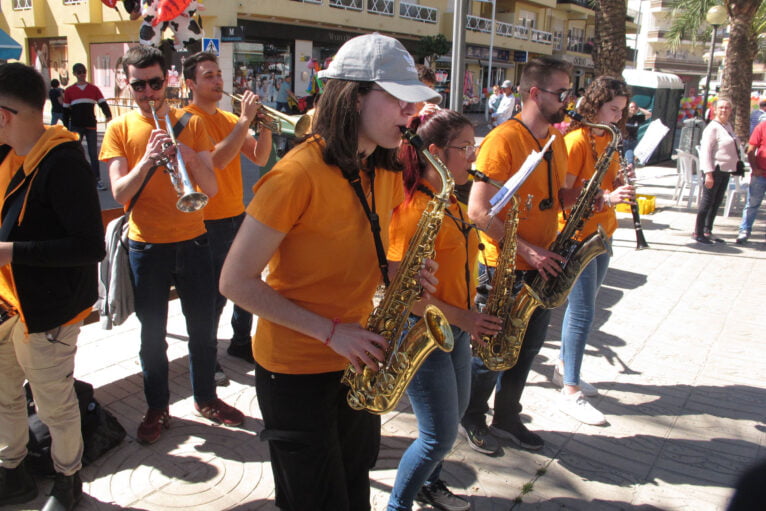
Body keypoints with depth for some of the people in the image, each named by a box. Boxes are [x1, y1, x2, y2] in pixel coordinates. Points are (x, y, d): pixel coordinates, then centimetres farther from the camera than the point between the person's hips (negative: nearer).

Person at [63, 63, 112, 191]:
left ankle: (97, 180, 8)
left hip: (91, 125, 0)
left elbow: (103, 103, -1)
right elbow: (66, 110, 7)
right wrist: (66, 128, 4)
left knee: (93, 153, 3)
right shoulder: (69, 91, 5)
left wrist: (108, 115, -21)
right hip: (76, 127, 0)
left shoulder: (93, 89, 6)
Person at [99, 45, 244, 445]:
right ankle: (157, 408, 27)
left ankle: (206, 398, 30)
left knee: (203, 327, 10)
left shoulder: (191, 123, 3)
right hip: (146, 246, -1)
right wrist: (147, 160, -25)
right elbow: (119, 193, -9)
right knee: (152, 333, 9)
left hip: (193, 240, 1)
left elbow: (211, 188, -4)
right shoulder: (120, 129, 1)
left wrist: (188, 156, -22)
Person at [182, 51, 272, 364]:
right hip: (210, 221, -7)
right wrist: (244, 120, -24)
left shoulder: (228, 119, 13)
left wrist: (265, 125, -9)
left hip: (237, 214, 8)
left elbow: (259, 158, 6)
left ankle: (241, 342, 32)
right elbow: (218, 159, -25)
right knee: (215, 295, 1)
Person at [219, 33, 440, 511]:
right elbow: (236, 282, -20)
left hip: (356, 361, 7)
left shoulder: (386, 172, 1)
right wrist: (330, 331, -23)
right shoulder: (299, 173, -23)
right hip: (296, 372, -7)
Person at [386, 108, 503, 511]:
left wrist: (472, 315, 4)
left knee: (454, 413, 23)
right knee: (440, 435, 1)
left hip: (455, 327, 9)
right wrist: (461, 318, -21)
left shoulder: (452, 203, 6)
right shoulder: (413, 207, -22)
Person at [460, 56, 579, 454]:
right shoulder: (503, 140, -19)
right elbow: (478, 211, -24)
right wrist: (526, 249, -24)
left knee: (526, 350, 19)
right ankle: (472, 420, 30)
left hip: (542, 267, 8)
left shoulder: (556, 141, 8)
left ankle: (507, 418, 38)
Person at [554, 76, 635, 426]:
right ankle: (571, 394, 0)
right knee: (583, 313, -8)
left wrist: (620, 185, -3)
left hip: (602, 233, 9)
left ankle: (564, 367, 33)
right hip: (577, 236, -9)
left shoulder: (609, 139, 12)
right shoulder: (576, 140, -15)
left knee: (581, 307, 16)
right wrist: (605, 198, -30)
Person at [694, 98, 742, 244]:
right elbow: (705, 151, -17)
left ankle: (707, 231, 20)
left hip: (725, 170, 8)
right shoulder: (713, 128, -12)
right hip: (714, 170, -8)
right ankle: (698, 233, 3)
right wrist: (709, 173, -24)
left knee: (717, 202, 12)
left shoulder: (729, 126, 14)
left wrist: (734, 168, 18)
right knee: (707, 202, -4)